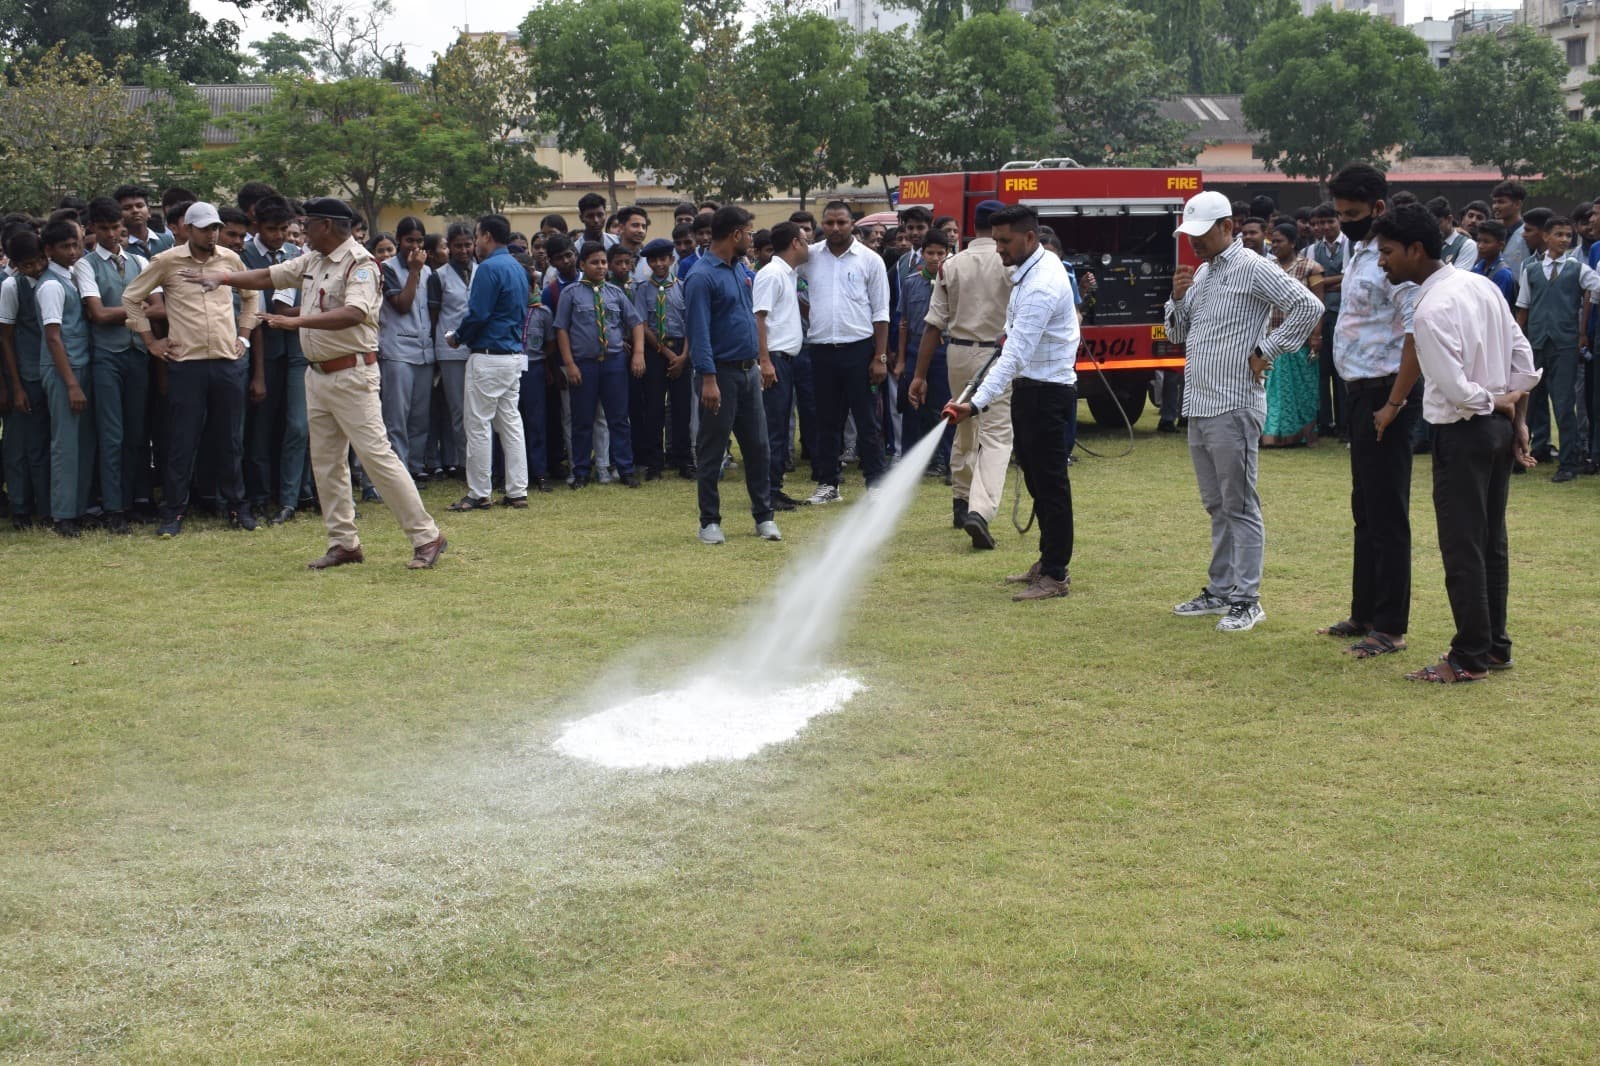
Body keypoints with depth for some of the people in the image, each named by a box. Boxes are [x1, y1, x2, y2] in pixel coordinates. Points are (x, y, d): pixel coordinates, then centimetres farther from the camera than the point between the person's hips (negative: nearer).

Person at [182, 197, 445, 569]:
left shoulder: (360, 264, -15)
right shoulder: (312, 261, 12)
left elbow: (354, 314, -30)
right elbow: (268, 276, 22)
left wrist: (298, 321, -35)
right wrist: (220, 277, 17)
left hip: (351, 374, -9)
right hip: (318, 374, 9)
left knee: (376, 455, -11)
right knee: (325, 461, 9)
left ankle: (426, 537, -6)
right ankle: (344, 543, 16)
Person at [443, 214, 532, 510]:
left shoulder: (489, 268, -14)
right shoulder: (518, 269, 13)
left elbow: (478, 315, -19)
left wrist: (458, 338, -1)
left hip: (488, 356, -9)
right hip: (515, 353, 9)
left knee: (478, 424, -2)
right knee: (511, 421, 10)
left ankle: (479, 493, 1)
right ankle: (517, 491, 11)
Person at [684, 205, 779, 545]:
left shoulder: (742, 271, 11)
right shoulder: (702, 277, -15)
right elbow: (699, 332, -19)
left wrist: (762, 359, 17)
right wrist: (708, 379, -23)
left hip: (748, 371, 7)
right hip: (721, 372, -7)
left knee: (757, 447, 10)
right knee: (712, 452, 2)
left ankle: (764, 516, 18)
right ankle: (710, 522, 10)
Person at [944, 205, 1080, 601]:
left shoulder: (1041, 287, -25)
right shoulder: (1041, 261, 6)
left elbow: (1015, 354, -32)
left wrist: (976, 404, -36)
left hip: (1047, 390, -11)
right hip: (1031, 385, 11)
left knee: (1050, 482, -5)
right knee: (1036, 478, 16)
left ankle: (1056, 575, 2)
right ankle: (1049, 561, 27)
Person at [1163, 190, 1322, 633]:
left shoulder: (1252, 268, -9)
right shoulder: (1201, 273, 17)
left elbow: (1308, 307, -18)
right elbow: (1177, 335, 21)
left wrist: (1265, 352, -14)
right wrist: (1178, 298, 2)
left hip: (1233, 408, -9)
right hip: (1198, 408, 9)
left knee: (1240, 506, -5)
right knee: (1216, 506, 15)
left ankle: (1246, 600, -1)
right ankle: (1220, 591, 22)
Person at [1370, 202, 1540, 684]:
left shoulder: (1431, 310, -20)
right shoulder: (1480, 285, 6)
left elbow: (1455, 389, -22)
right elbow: (1524, 356, 10)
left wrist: (1497, 404, -4)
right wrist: (1518, 419, 12)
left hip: (1463, 433, -9)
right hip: (1498, 428, 9)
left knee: (1462, 550, 0)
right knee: (1491, 543, 16)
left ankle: (1469, 658, 6)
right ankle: (1495, 646, 25)